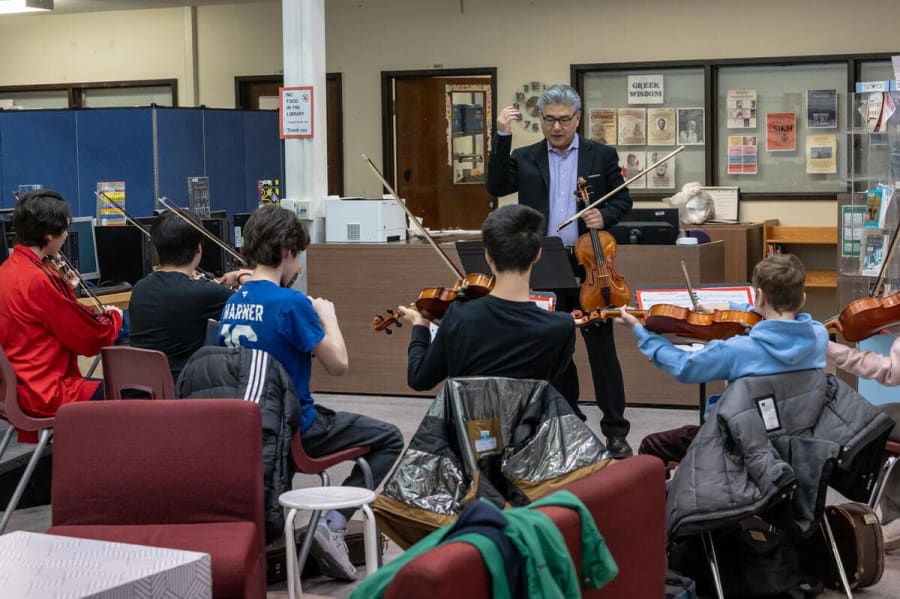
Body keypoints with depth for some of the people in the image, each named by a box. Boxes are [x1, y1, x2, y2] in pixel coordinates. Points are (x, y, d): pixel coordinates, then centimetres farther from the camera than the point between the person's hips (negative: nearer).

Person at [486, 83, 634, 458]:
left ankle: (615, 430, 6)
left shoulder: (602, 155, 4)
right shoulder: (526, 158, 7)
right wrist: (503, 136, -11)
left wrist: (604, 216, -15)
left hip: (589, 265, -2)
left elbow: (623, 200, 7)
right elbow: (496, 187, -7)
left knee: (602, 347, -1)